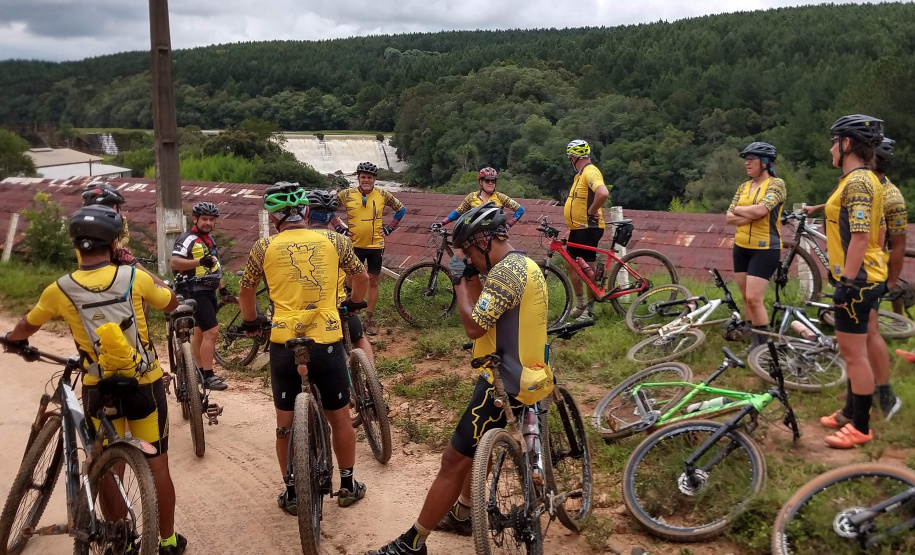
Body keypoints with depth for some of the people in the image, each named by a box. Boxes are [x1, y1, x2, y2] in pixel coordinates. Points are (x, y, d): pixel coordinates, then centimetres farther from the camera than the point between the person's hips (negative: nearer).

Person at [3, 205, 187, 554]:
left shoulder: (60, 290, -8)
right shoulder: (135, 277, -11)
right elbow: (172, 304, 8)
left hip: (99, 389, 1)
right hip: (145, 384, 0)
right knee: (157, 464, 10)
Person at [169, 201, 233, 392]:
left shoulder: (210, 240, 16)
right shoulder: (187, 239, -13)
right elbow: (174, 262, -26)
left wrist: (223, 289, 17)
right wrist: (200, 261, -37)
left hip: (209, 291, 9)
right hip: (196, 292, -9)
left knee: (200, 332, 16)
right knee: (212, 331, -14)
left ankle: (199, 372, 24)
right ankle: (208, 375, -9)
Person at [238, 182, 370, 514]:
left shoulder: (264, 248, 1)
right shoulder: (333, 240, 3)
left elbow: (245, 293, 11)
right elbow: (362, 278, 15)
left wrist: (250, 321, 31)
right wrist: (354, 302, 35)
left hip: (284, 344, 0)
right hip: (327, 341, 0)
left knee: (286, 422, 16)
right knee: (340, 417, 17)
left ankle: (291, 493, 25)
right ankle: (348, 485, 29)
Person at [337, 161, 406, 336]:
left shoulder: (383, 195, -3)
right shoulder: (347, 194, -6)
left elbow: (401, 209, 10)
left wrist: (389, 229, 4)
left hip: (375, 245, 1)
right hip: (354, 245, -1)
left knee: (373, 281, 6)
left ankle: (369, 318, 16)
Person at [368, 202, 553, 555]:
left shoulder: (507, 270, -20)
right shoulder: (524, 265, 13)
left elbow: (474, 326, -25)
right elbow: (490, 316, 16)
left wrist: (461, 282, -12)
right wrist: (472, 281, 4)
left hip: (506, 382, -11)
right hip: (522, 376, 11)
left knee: (454, 461, -4)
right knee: (475, 449, 27)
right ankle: (461, 515, 44)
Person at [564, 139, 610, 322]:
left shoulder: (590, 172, -19)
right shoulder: (581, 173, 14)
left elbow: (603, 193, -36)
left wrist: (591, 211, -23)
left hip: (588, 228, -10)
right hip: (578, 228, 10)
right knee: (571, 264, 16)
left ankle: (589, 310, 9)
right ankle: (580, 303, 27)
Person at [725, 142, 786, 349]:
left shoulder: (776, 184, -9)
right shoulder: (744, 187, 10)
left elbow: (761, 209, -25)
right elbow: (729, 218, 1)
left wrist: (738, 209, -7)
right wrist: (751, 215, -15)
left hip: (765, 249, -7)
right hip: (741, 247, 7)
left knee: (754, 298, -13)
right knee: (746, 298, 10)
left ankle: (765, 344, -2)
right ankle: (754, 342, 20)